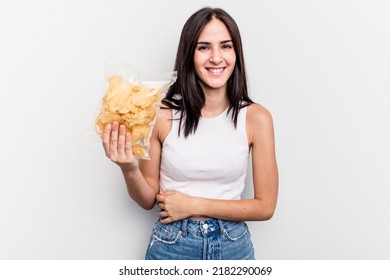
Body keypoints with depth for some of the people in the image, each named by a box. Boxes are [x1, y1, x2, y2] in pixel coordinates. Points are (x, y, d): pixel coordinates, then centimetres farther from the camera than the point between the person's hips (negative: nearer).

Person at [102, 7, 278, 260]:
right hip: (171, 245, 0)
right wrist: (129, 169, -23)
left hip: (233, 246, 1)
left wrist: (194, 204, -14)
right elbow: (148, 200, -3)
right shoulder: (162, 114, -12)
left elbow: (265, 206, -7)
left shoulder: (255, 118, -11)